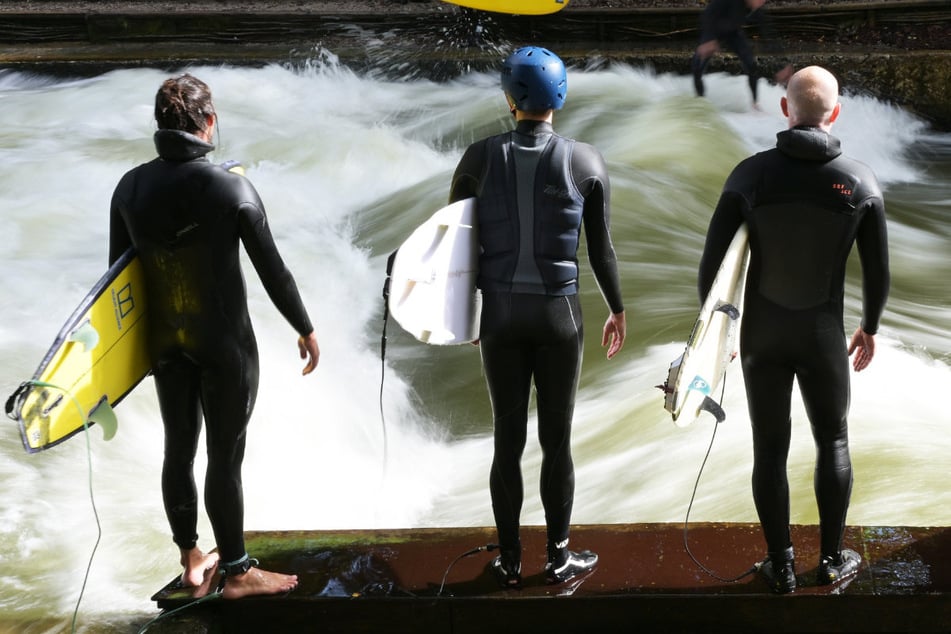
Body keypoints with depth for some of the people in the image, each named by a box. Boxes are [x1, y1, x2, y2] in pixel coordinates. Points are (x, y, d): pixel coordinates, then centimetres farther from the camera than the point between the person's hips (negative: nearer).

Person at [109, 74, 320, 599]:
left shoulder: (130, 188, -5)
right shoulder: (231, 188, -18)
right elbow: (272, 270, -12)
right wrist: (306, 330, 1)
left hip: (164, 342, 5)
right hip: (225, 344, -5)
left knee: (178, 448, 16)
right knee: (225, 456, 3)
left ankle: (192, 562, 28)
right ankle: (236, 572, 14)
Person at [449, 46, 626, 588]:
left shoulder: (481, 157, -3)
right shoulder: (586, 162, -5)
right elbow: (602, 248, 1)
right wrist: (618, 309, 15)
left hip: (500, 314, 1)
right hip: (559, 314, -1)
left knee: (508, 441, 9)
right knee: (557, 441, 8)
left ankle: (510, 562, 16)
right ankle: (560, 558, 17)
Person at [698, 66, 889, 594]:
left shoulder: (751, 175, -14)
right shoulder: (860, 182, -13)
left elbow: (712, 264, -11)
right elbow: (877, 273, -4)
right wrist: (869, 328, 15)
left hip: (762, 335, 0)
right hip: (822, 337, 0)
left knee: (770, 449, 11)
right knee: (832, 442, 19)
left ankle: (781, 566, 18)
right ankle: (831, 559, 24)